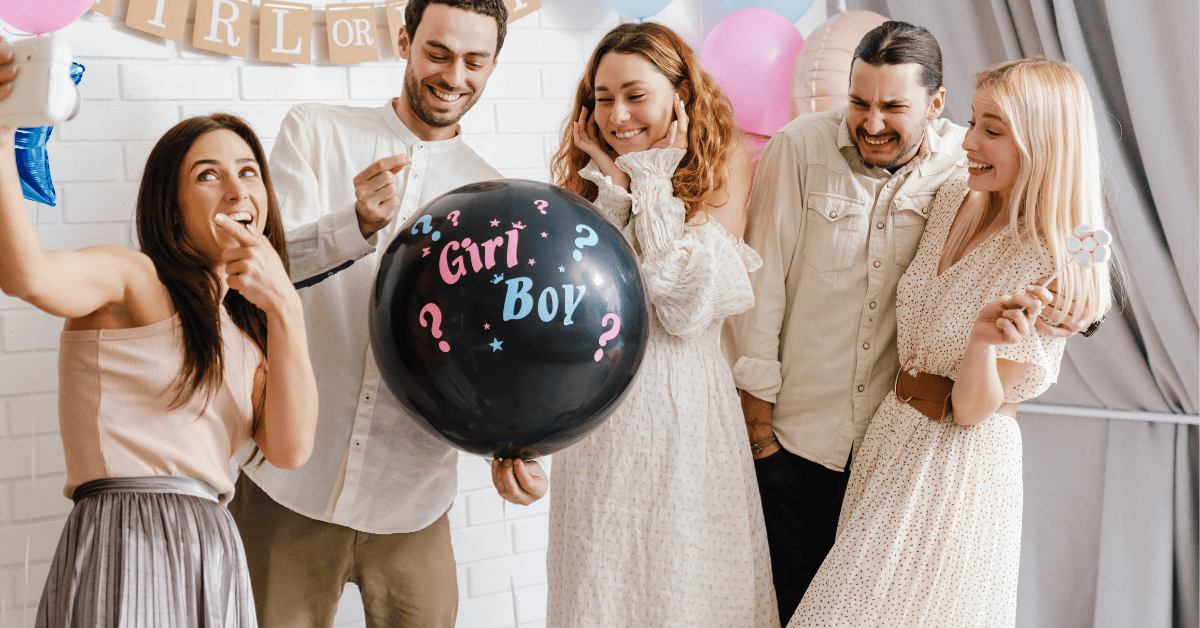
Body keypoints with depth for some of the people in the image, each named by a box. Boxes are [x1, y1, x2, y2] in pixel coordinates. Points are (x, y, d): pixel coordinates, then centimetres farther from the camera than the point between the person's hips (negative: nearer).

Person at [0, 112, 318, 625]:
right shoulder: (133, 278, -3)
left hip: (214, 555, 7)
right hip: (122, 550, -6)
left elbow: (290, 448, 0)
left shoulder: (248, 331, 17)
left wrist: (286, 308, -7)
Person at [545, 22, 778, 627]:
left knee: (687, 577, 8)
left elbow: (691, 306, -15)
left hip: (687, 405, -3)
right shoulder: (586, 176, 7)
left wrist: (651, 180, -10)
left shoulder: (722, 168, -3)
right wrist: (614, 186, -8)